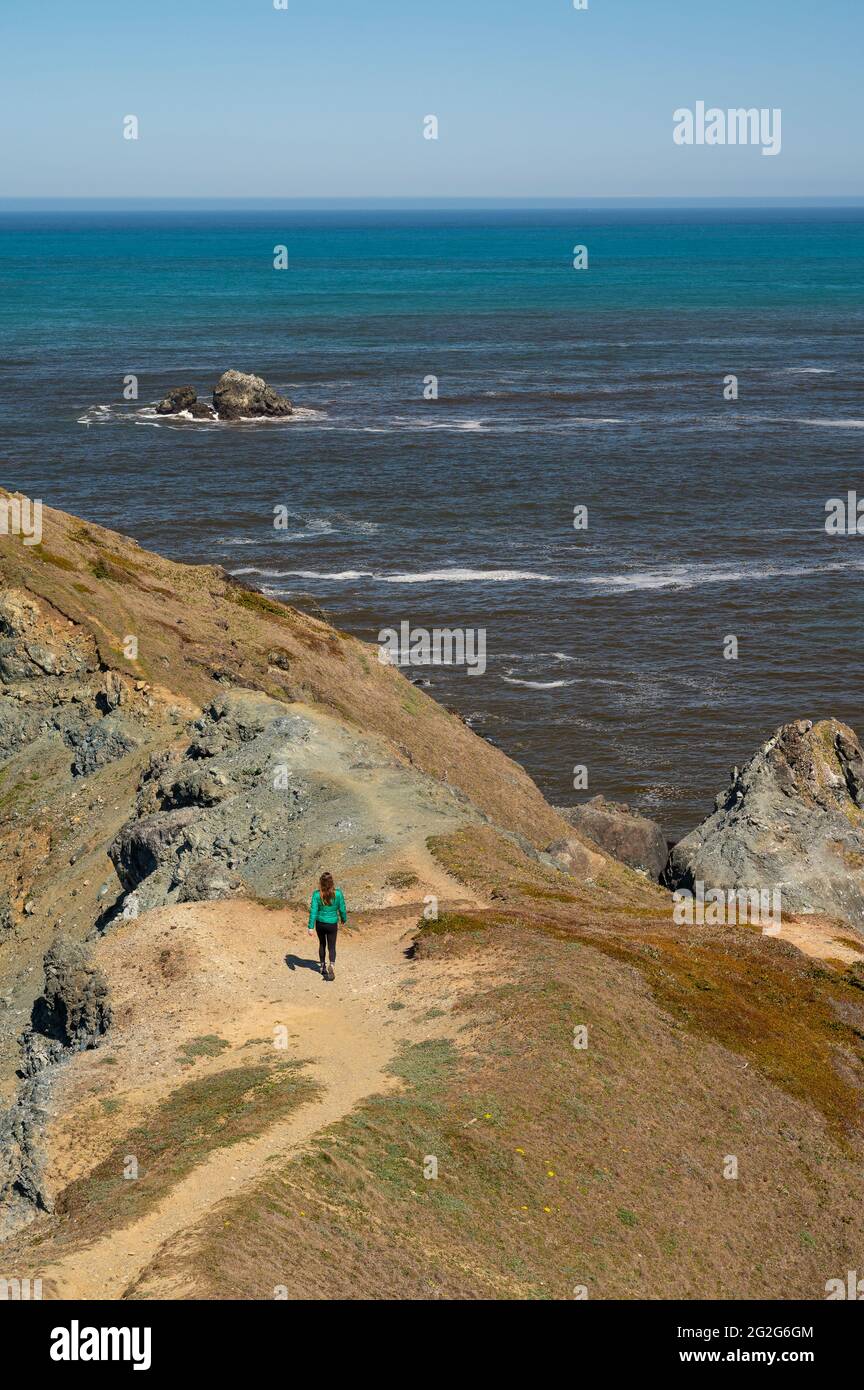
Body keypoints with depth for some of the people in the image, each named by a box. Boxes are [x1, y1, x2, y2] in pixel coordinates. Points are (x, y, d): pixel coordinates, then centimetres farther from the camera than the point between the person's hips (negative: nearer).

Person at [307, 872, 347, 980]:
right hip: (332, 924, -1)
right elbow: (342, 909, -4)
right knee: (332, 947, 8)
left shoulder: (317, 894, -14)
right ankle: (331, 965, -18)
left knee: (322, 944, 23)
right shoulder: (337, 893, -14)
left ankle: (323, 966, 36)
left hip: (320, 923, 1)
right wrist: (344, 919, 17)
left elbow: (313, 911, -14)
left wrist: (311, 927, -11)